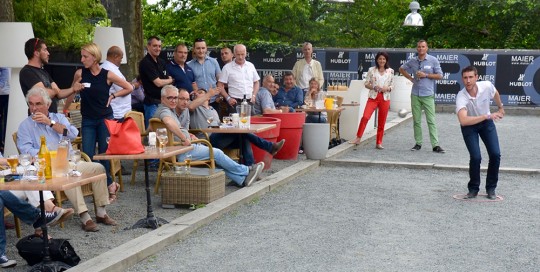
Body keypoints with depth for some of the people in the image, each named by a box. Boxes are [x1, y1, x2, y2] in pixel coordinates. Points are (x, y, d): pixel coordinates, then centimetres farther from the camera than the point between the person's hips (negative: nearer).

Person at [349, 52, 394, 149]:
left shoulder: (390, 71, 6)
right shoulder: (371, 70, 3)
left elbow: (392, 85, 10)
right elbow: (366, 83, 4)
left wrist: (387, 88, -11)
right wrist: (373, 87, -14)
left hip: (385, 98, 1)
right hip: (373, 97, -1)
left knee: (382, 122, 4)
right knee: (365, 117, -17)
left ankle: (379, 143, 12)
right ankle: (358, 138, -8)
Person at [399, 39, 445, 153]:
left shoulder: (433, 60, -2)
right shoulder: (412, 61, 6)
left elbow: (440, 75, -3)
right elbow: (402, 69, 22)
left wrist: (426, 75, -12)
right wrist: (410, 78, 9)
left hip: (428, 95, -3)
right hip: (415, 95, 3)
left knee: (431, 121, -6)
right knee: (416, 120, 8)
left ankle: (435, 145, -5)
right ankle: (418, 143, 16)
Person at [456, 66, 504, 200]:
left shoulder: (487, 86, -23)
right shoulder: (461, 97, -34)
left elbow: (495, 94, 4)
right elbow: (463, 121, -49)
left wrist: (500, 108, 21)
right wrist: (487, 116, -50)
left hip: (486, 123, 3)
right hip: (469, 126, -3)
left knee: (495, 154, -9)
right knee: (475, 157, -17)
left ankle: (491, 188, 10)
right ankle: (473, 189, 6)